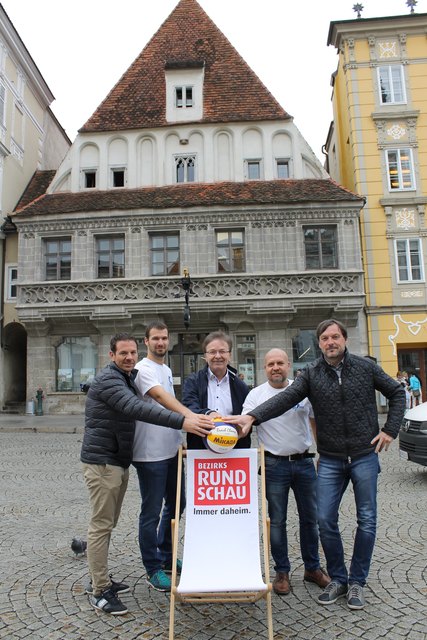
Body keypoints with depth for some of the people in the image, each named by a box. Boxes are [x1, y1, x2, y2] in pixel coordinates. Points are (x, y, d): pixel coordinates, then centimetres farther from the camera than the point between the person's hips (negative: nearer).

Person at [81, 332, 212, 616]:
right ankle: (99, 591, 10)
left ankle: (100, 579, 29)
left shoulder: (129, 378, 13)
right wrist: (181, 421, -42)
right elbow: (137, 409, -33)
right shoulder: (108, 380, -18)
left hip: (119, 461, 9)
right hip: (102, 461, -9)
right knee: (101, 525, -1)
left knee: (108, 524, 17)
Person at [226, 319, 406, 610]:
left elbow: (397, 392, 8)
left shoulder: (365, 366, -3)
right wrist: (252, 416, -31)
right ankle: (338, 579, 24)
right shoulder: (311, 374, -4)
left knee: (367, 520, 8)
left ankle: (357, 581, 26)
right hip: (330, 459, 1)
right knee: (325, 519, 2)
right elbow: (285, 399, -17)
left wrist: (390, 430, 0)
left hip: (365, 455, 0)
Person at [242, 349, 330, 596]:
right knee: (277, 521, 7)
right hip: (275, 464, -2)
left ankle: (313, 568, 31)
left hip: (304, 462, 2)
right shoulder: (256, 394, -4)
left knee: (310, 518, 13)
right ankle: (282, 571, 24)